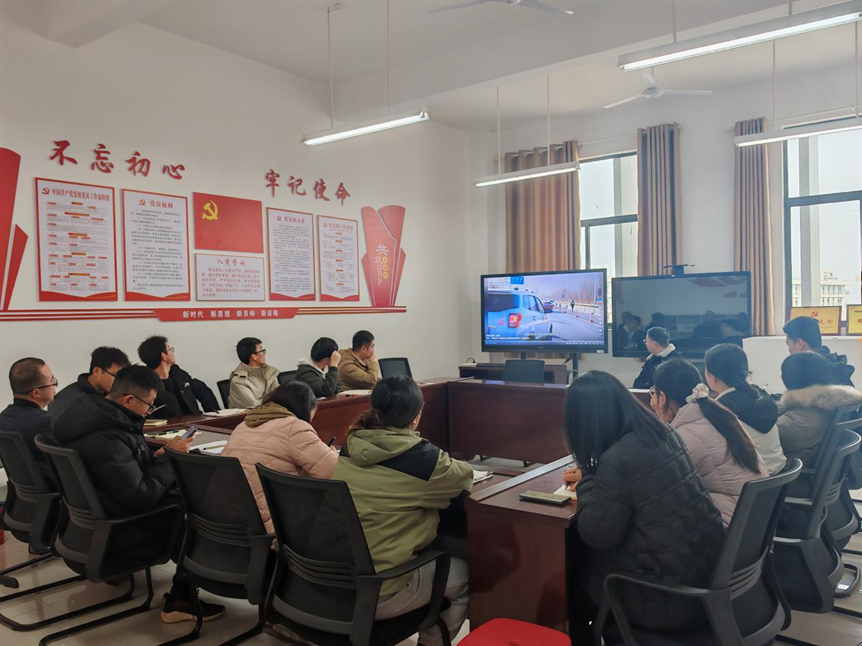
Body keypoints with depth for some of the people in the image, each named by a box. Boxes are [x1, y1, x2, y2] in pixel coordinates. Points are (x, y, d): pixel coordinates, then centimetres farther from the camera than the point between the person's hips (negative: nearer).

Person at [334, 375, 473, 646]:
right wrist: (443, 463, 21)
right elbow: (466, 477, 2)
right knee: (466, 574, 17)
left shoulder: (351, 446, 0)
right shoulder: (420, 457, -17)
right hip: (376, 593, -7)